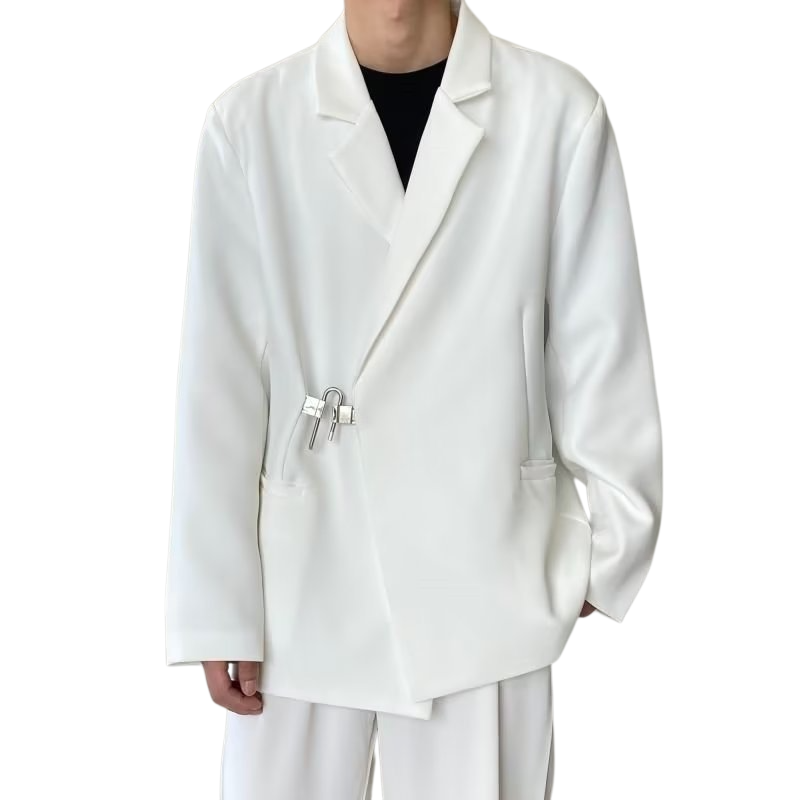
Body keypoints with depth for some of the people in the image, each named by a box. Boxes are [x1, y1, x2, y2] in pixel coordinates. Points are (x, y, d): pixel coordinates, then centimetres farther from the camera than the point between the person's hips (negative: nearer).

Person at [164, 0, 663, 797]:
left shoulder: (558, 109, -6)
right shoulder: (249, 121, -5)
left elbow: (602, 348, 1)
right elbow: (220, 377, -3)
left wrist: (611, 547, 6)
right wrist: (219, 605, -1)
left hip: (485, 583, 0)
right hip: (302, 589, 1)